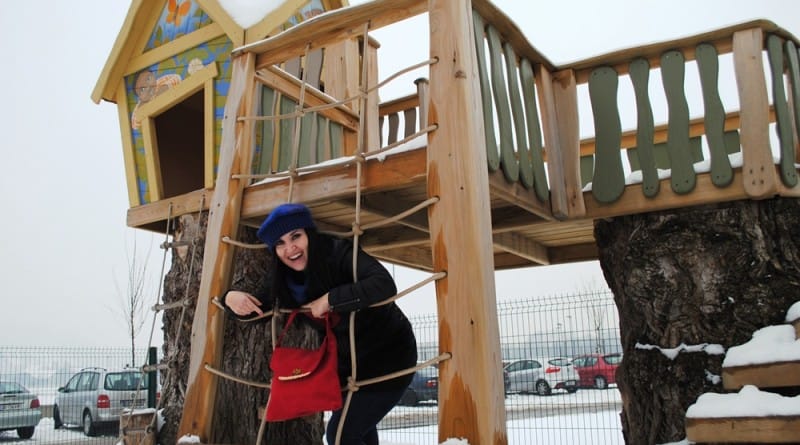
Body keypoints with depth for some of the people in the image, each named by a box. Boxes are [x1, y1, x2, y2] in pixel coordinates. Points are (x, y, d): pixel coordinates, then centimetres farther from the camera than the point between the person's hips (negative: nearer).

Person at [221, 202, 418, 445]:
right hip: (350, 364, 8)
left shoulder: (339, 253, -25)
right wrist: (231, 297, -15)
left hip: (388, 356, -7)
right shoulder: (288, 281, -4)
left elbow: (384, 285, -41)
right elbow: (255, 305, 7)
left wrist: (329, 300, -37)